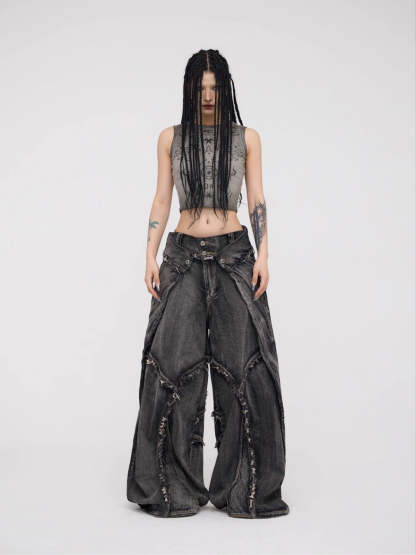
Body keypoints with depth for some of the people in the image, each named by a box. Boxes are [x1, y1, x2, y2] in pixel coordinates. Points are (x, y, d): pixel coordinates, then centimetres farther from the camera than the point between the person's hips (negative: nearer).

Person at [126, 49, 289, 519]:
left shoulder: (246, 138, 9)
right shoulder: (171, 138, 10)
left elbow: (257, 200, 5)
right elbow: (161, 201, 8)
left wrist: (263, 255, -6)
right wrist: (151, 256, -1)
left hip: (234, 254, 0)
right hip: (183, 255, 1)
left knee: (240, 365, -3)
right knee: (175, 365, -4)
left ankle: (244, 486, 8)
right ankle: (175, 487, 8)